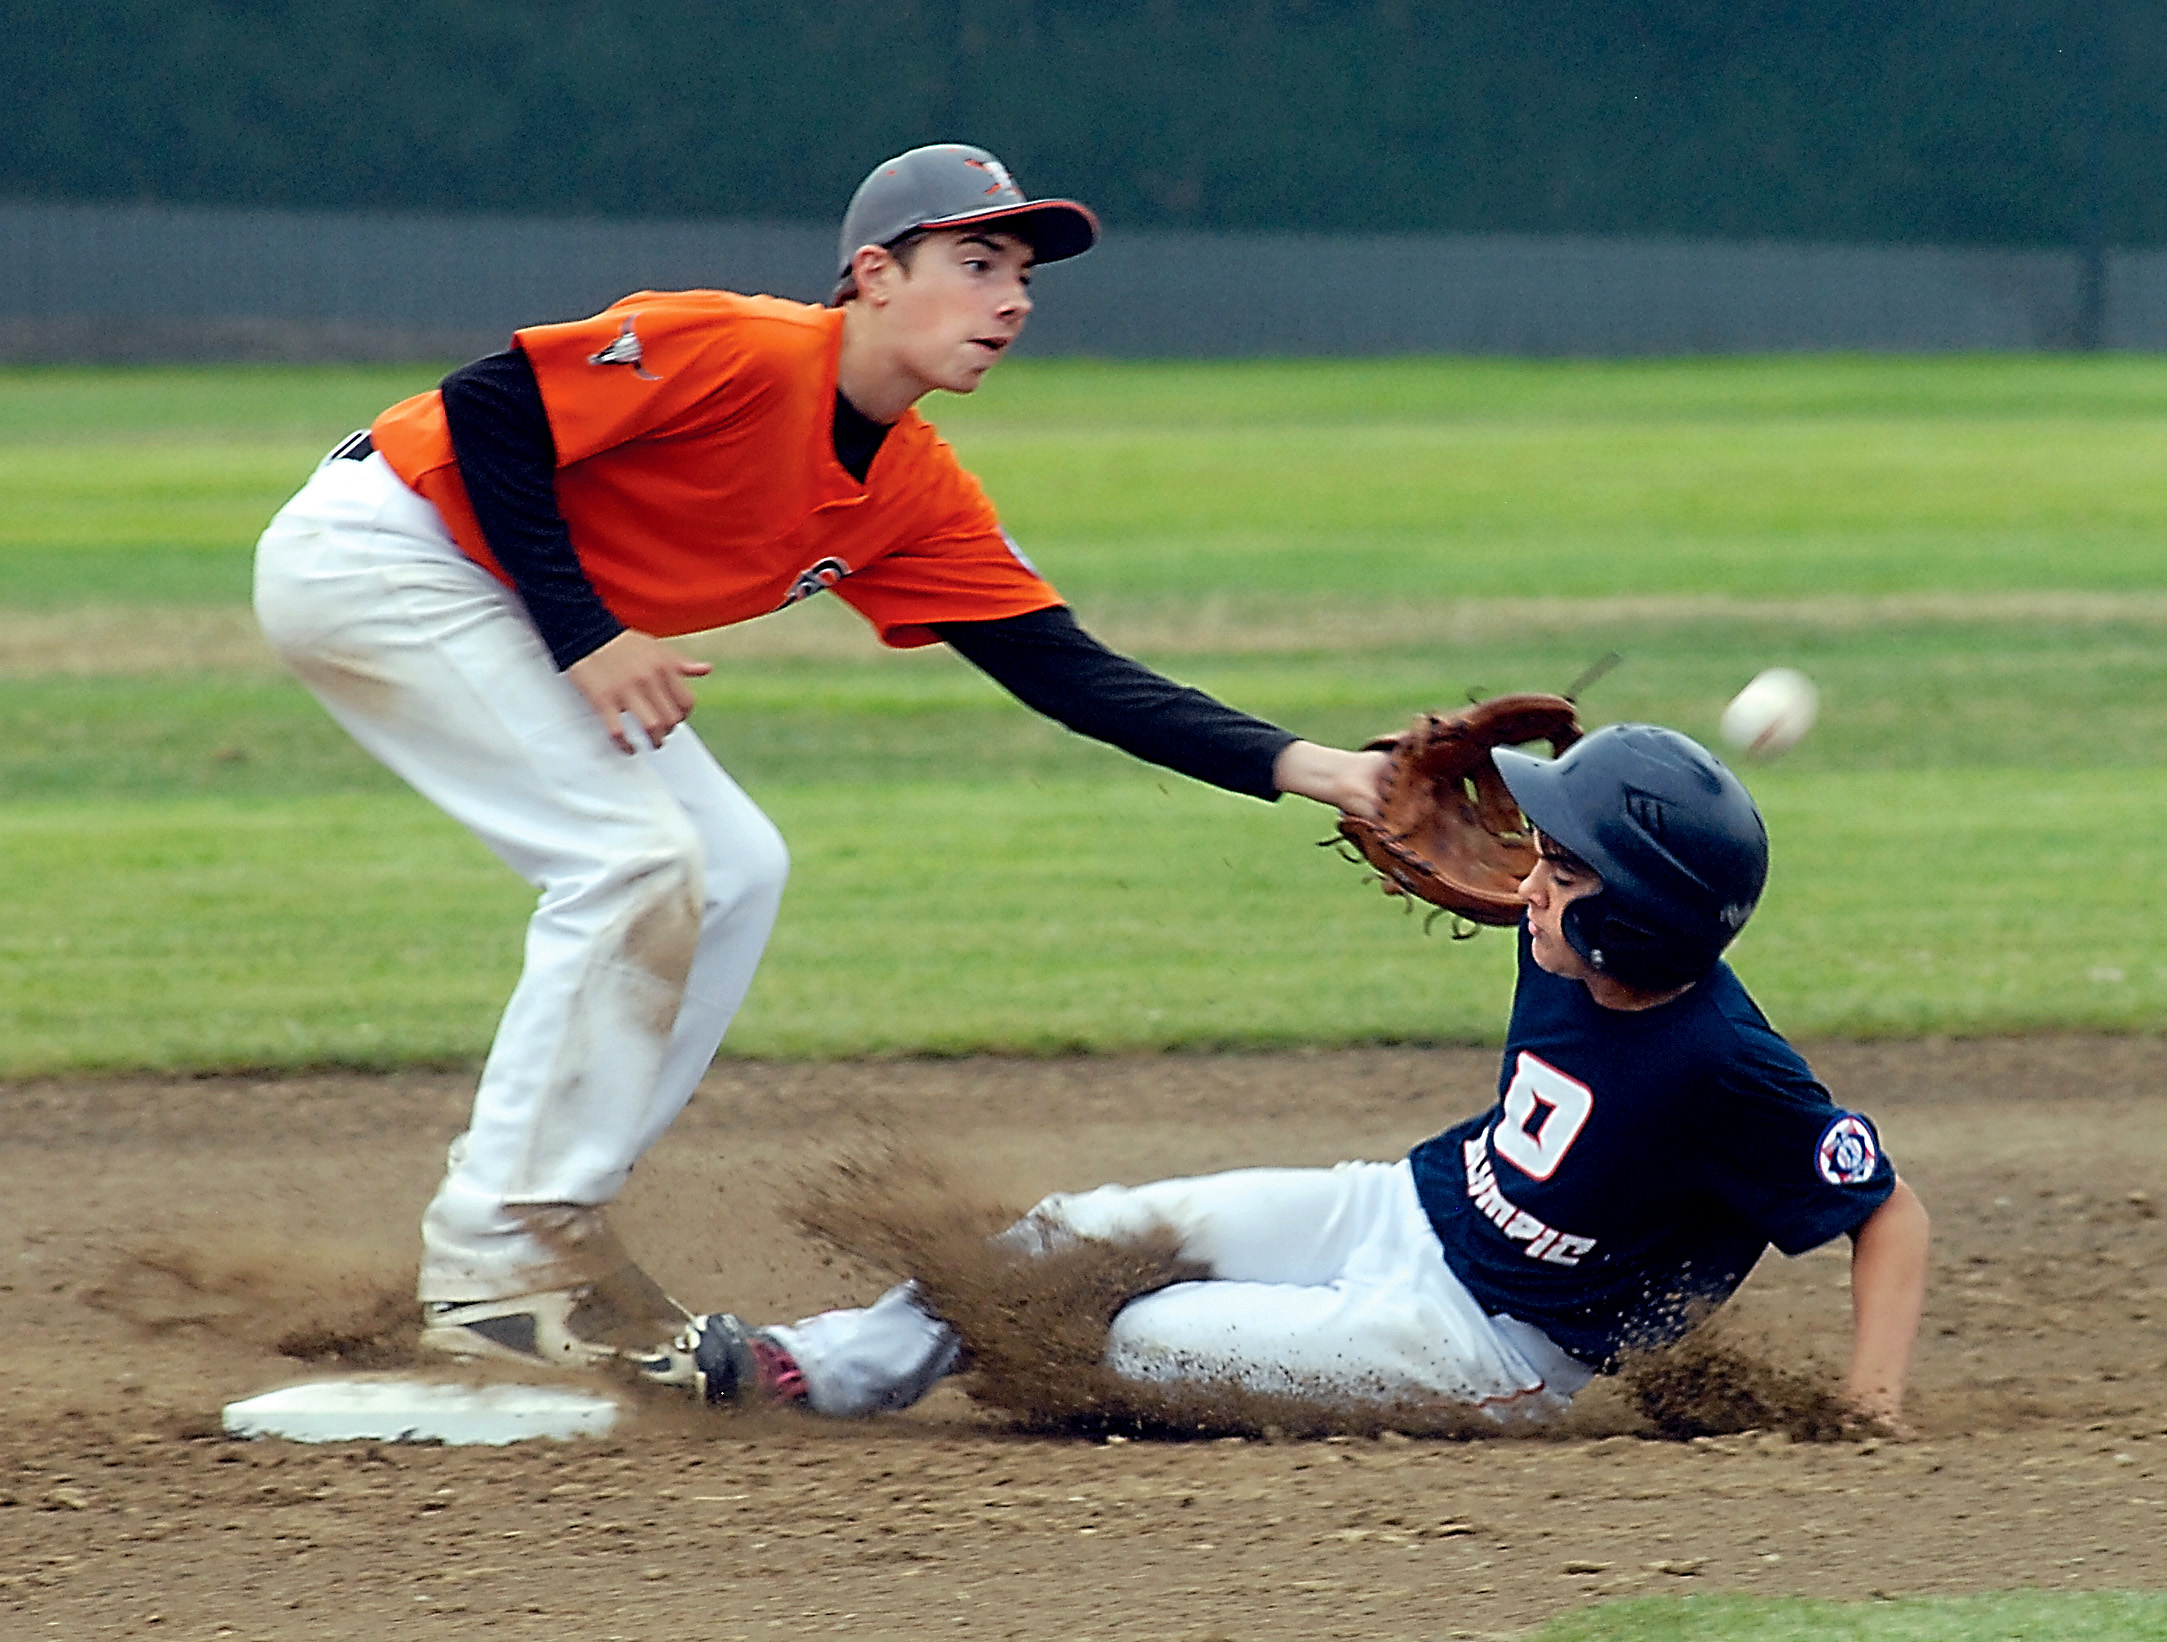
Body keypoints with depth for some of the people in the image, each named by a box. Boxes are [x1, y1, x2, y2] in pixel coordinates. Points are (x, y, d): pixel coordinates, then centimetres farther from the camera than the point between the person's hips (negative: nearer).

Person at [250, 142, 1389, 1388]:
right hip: (375, 553, -10)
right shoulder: (745, 354, -25)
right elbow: (487, 411, -26)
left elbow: (1067, 671, -1)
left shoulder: (918, 495, 1)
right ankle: (495, 1263, -12)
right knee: (633, 857, -17)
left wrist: (1300, 766, -11)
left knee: (732, 870, 5)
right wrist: (585, 635, -25)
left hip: (496, 603, 10)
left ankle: (549, 1238, 9)